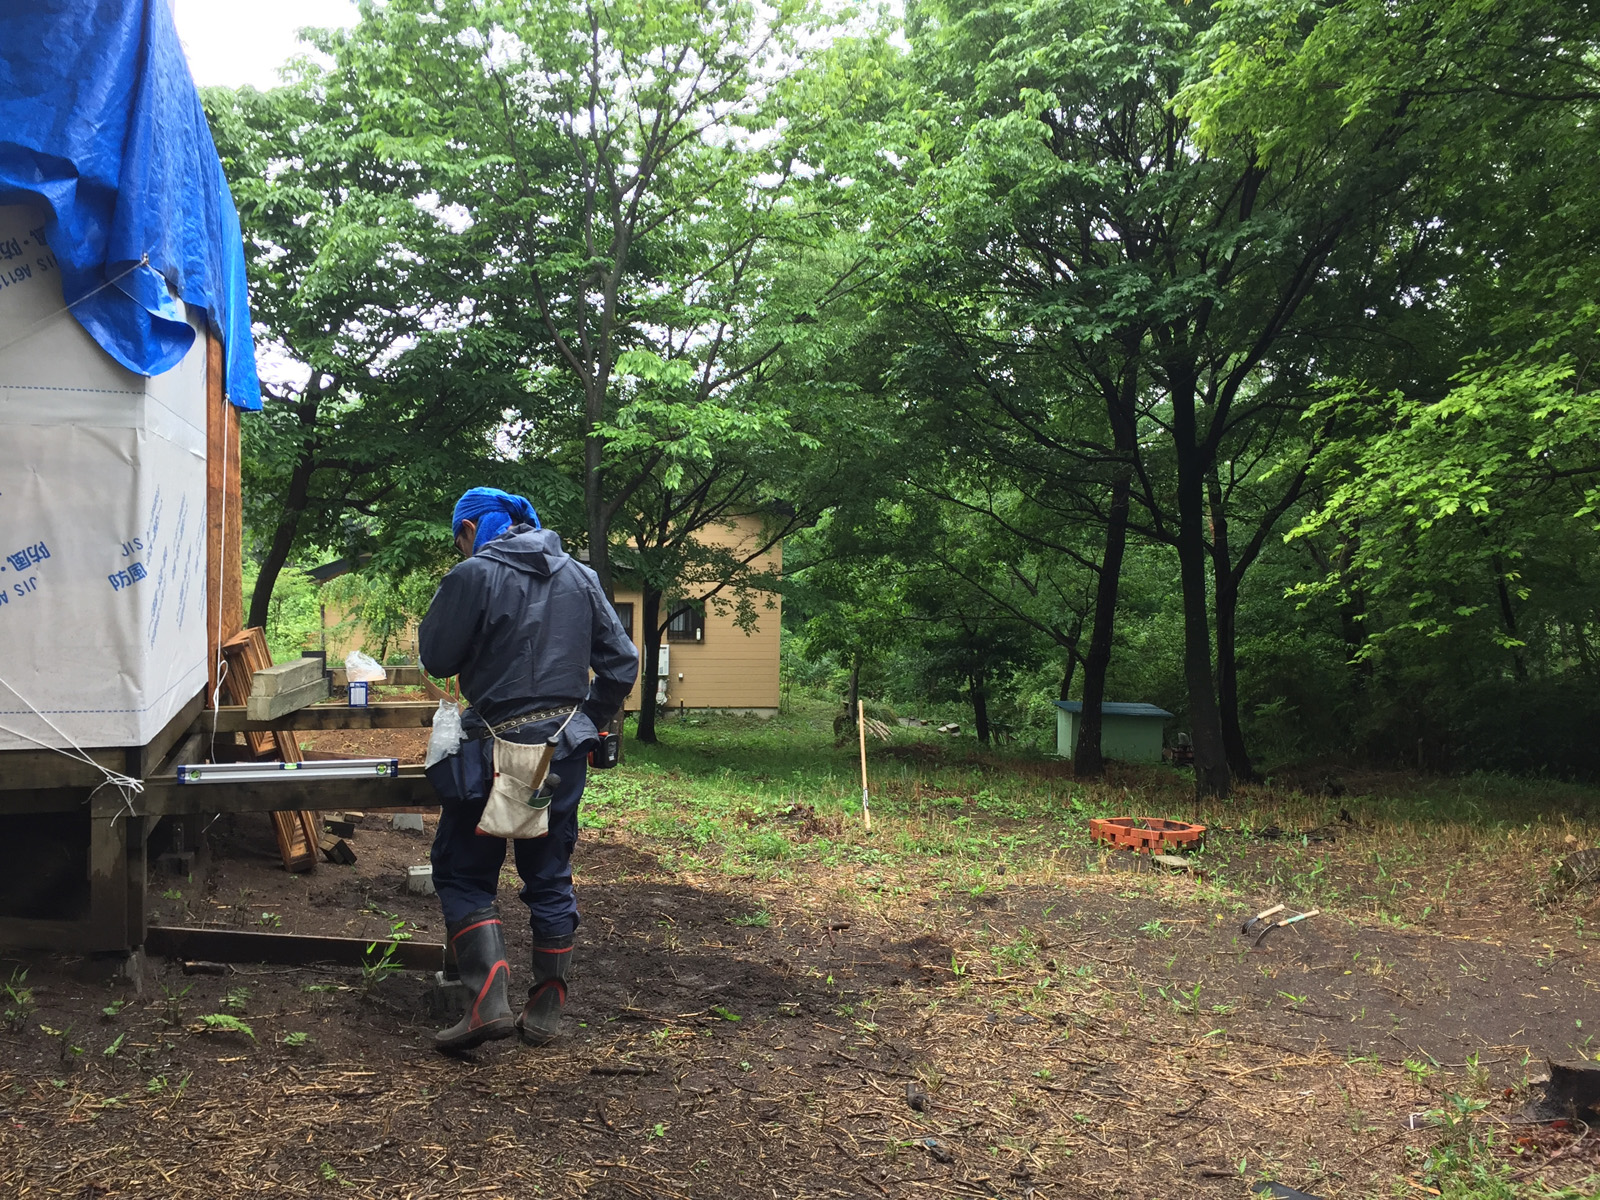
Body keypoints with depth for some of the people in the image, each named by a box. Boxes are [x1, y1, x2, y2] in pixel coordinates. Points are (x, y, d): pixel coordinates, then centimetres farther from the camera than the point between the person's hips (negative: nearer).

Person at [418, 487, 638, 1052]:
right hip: (564, 749, 5)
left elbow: (436, 659, -4)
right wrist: (589, 723, 16)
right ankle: (546, 1010, 20)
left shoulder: (474, 575, -10)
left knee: (463, 873, 8)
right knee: (550, 877, 14)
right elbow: (621, 661, 6)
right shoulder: (580, 576, 7)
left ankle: (488, 1000, -6)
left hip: (496, 747, -5)